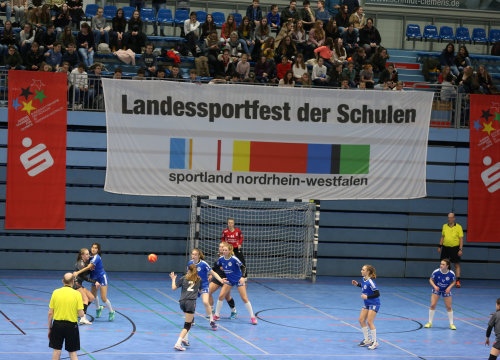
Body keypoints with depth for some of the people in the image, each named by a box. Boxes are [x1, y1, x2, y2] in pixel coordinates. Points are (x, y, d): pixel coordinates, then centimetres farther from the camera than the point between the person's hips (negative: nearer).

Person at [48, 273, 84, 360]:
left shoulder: (56, 292, -2)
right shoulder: (77, 294, -8)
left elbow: (50, 313, 0)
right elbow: (81, 314, -10)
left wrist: (50, 328, 10)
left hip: (57, 324, 1)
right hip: (71, 326, -1)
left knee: (56, 351, 9)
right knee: (72, 352, 7)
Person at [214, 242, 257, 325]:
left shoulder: (234, 259, -23)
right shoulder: (221, 259, -8)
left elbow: (243, 267, -19)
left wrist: (242, 277, -32)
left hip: (238, 280, -4)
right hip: (229, 280, 4)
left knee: (244, 298, -7)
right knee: (221, 296, -5)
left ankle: (252, 317, 2)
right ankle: (217, 315, 11)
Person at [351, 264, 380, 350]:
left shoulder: (370, 282, -26)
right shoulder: (363, 279, 0)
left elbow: (377, 294, -26)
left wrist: (367, 297, -29)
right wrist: (357, 284, 8)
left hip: (374, 303, -9)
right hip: (367, 303, 9)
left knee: (369, 321, -13)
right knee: (361, 320, 6)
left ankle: (375, 342, -3)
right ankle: (367, 340, 19)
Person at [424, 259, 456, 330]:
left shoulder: (451, 274, -23)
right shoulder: (436, 272, -24)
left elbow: (454, 282, -4)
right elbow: (431, 280, -8)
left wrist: (449, 287, -21)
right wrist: (434, 286, -25)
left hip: (446, 291, 0)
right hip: (437, 289, 0)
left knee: (449, 307, 1)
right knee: (432, 305, -7)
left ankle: (451, 324, 15)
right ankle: (430, 323, 8)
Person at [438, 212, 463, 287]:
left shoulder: (458, 227, -3)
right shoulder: (444, 226, 9)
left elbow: (461, 239, -4)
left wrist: (460, 249, -11)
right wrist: (440, 246, 13)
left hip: (455, 248, -4)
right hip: (445, 247, 4)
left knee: (457, 264, -3)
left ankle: (458, 281, -1)